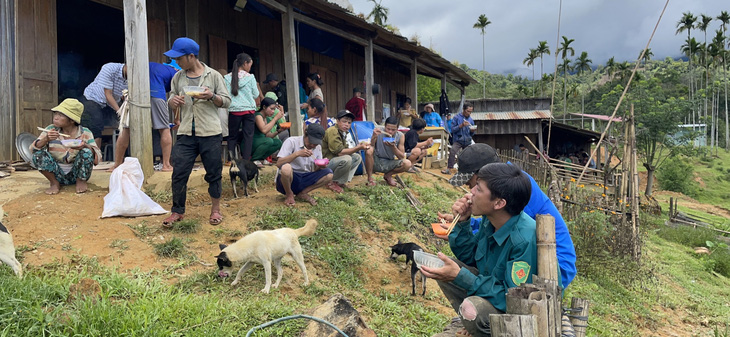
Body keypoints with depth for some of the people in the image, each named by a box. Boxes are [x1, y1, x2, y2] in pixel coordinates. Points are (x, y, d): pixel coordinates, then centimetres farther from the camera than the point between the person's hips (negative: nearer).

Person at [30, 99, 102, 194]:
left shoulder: (85, 133, -8)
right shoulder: (50, 130, -3)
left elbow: (97, 156, -15)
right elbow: (33, 149, -8)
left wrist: (86, 146, -35)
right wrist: (45, 139, -28)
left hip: (77, 174, -2)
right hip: (57, 175, 2)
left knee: (86, 152, -28)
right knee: (38, 153, -21)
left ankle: (81, 181, -1)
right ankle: (54, 183, 1)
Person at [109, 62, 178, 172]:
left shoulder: (149, 65, 34)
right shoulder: (174, 72, 22)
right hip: (156, 96, -3)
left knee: (126, 130, 8)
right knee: (165, 130, 9)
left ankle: (117, 164, 12)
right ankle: (166, 165, 9)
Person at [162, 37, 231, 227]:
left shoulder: (213, 75, 2)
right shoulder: (178, 77, 12)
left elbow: (226, 101, 1)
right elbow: (171, 100, 18)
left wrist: (211, 97, -18)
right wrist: (173, 101, -6)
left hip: (210, 133, -3)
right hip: (186, 133, 3)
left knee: (214, 173, 5)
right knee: (179, 173, 1)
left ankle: (215, 210, 21)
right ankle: (178, 211, 16)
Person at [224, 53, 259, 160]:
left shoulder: (227, 78, 2)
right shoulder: (250, 77, -2)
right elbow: (256, 95, 3)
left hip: (234, 110, 1)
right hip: (249, 110, -1)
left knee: (232, 136, 10)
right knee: (248, 136, 3)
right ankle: (246, 161, 0)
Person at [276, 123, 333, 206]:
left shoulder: (318, 147, 6)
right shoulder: (292, 141, -12)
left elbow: (314, 171, 8)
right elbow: (278, 164, -21)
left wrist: (320, 166, -16)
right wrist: (297, 153, -30)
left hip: (305, 180, 5)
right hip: (289, 178, -5)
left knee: (328, 174, -16)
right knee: (286, 168, -39)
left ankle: (302, 193, -2)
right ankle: (289, 195, -9)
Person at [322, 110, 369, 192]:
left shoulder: (344, 132, 10)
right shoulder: (332, 131, -20)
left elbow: (345, 151, 10)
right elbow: (339, 152, -24)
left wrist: (359, 147, -6)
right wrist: (358, 148, -26)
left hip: (335, 160, 10)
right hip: (325, 164, -10)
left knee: (357, 157, 4)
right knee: (346, 159, -32)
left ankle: (343, 181, -1)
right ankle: (332, 183, -12)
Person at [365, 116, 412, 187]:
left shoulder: (400, 136, -10)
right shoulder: (378, 133, -15)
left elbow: (402, 157, -10)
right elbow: (370, 149, -23)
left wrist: (393, 146, -28)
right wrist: (374, 137, -39)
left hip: (389, 164, 2)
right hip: (376, 162, -2)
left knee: (407, 164, -23)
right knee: (368, 151, -34)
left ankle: (388, 176, 6)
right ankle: (370, 178, -10)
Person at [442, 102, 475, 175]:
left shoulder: (471, 120, 8)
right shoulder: (456, 118, -3)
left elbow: (471, 134, 13)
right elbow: (453, 129, -9)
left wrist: (472, 130, -10)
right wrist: (461, 125, -20)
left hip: (467, 141, 5)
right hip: (458, 140, -5)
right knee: (452, 152, -27)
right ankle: (449, 168, -23)